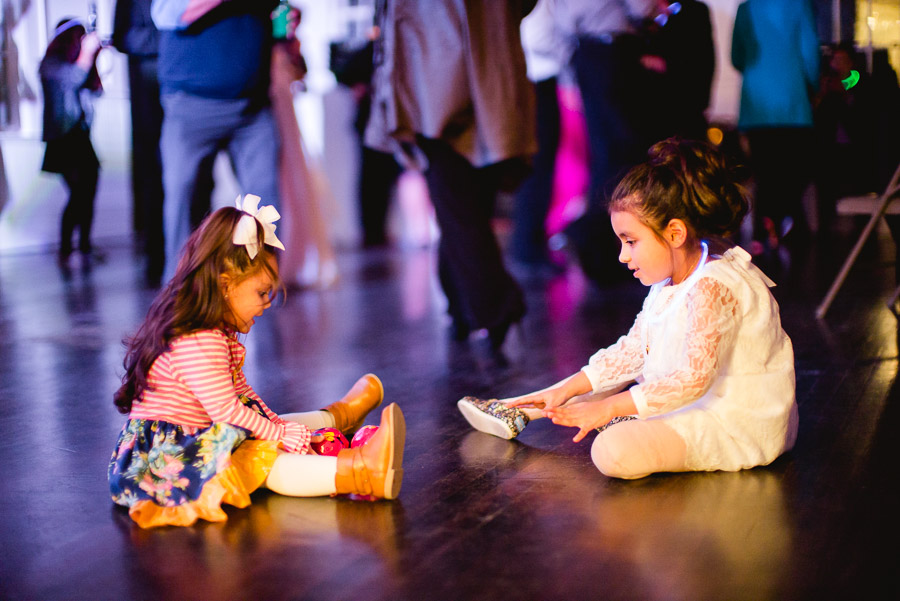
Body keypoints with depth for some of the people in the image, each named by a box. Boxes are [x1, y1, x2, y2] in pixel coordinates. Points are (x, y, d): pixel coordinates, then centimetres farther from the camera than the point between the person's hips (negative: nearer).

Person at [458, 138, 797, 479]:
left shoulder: (712, 288, -25)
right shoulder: (668, 281, 8)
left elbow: (692, 378, -31)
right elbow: (632, 350, 13)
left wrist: (608, 407, -27)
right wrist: (568, 389, 7)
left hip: (733, 424, -10)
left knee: (613, 452, -29)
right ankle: (515, 412, 26)